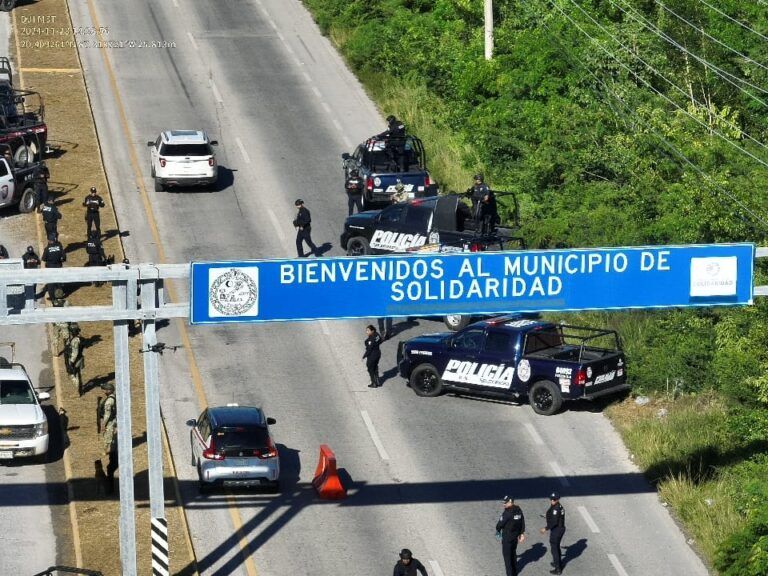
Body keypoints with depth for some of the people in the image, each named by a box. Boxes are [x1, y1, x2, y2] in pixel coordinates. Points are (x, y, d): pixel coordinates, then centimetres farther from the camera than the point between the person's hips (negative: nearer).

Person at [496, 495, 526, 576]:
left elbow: (500, 523, -17)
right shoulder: (518, 510, 1)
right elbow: (522, 523, 8)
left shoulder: (507, 512, -24)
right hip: (515, 536, 8)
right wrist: (522, 534, 16)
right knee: (513, 553, 23)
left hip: (507, 537, -8)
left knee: (507, 555, 3)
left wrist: (498, 530, 4)